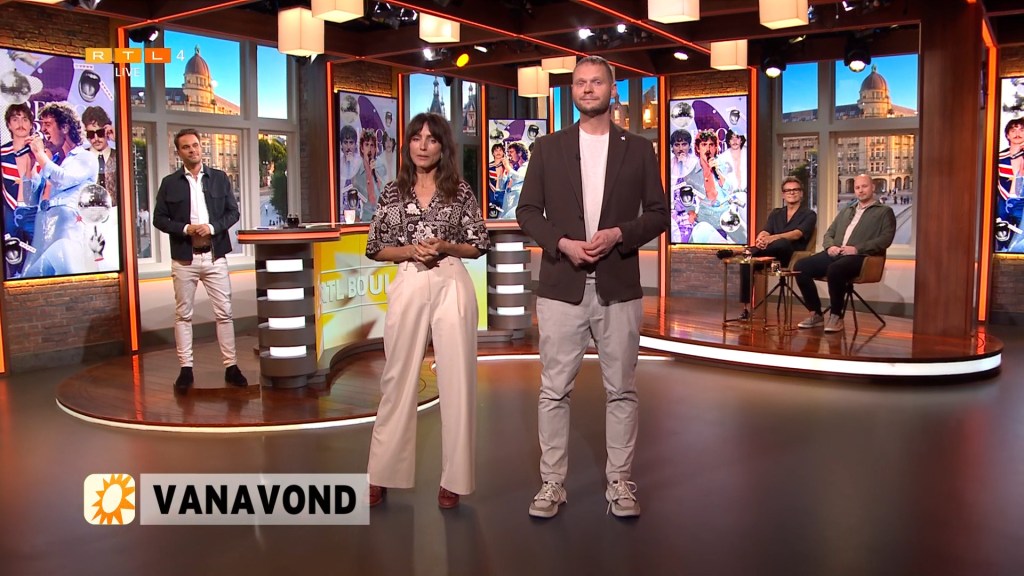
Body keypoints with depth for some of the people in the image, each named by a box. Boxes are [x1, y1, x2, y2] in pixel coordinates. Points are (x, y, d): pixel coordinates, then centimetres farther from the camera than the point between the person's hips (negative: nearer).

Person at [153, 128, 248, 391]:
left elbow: (233, 212, 5)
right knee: (183, 315, 5)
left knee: (224, 313, 2)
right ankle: (186, 369, 13)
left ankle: (231, 366, 8)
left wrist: (212, 227, -12)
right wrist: (185, 229, -14)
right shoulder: (169, 182, 4)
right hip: (184, 258, 0)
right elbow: (159, 218, 2)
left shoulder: (219, 178, 6)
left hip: (215, 256, 0)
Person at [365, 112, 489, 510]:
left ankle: (453, 477, 13)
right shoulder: (392, 192, 8)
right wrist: (411, 250, -8)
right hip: (408, 287, 1)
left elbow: (479, 246, 8)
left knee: (456, 380, 1)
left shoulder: (461, 191, 5)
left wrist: (446, 247, -9)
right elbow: (375, 249, 9)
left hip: (452, 286, -1)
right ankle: (382, 474, 18)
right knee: (398, 380, 6)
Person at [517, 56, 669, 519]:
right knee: (555, 390, 3)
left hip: (618, 287, 0)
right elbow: (528, 211, 6)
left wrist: (619, 234, -12)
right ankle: (552, 483, 15)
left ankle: (620, 482, 19)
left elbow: (657, 214, 6)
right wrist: (562, 243, -11)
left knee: (621, 390, 7)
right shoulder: (548, 148, 7)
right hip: (561, 286, 0)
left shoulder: (638, 149, 8)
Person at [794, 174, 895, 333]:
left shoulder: (884, 212, 11)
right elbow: (829, 233, 25)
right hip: (835, 254, 6)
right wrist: (830, 246, 0)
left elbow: (885, 239, -3)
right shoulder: (845, 211, 29)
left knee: (834, 270, -38)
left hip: (859, 257, -6)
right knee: (801, 266, -18)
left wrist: (857, 248, -15)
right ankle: (815, 314, -9)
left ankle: (836, 316, -20)